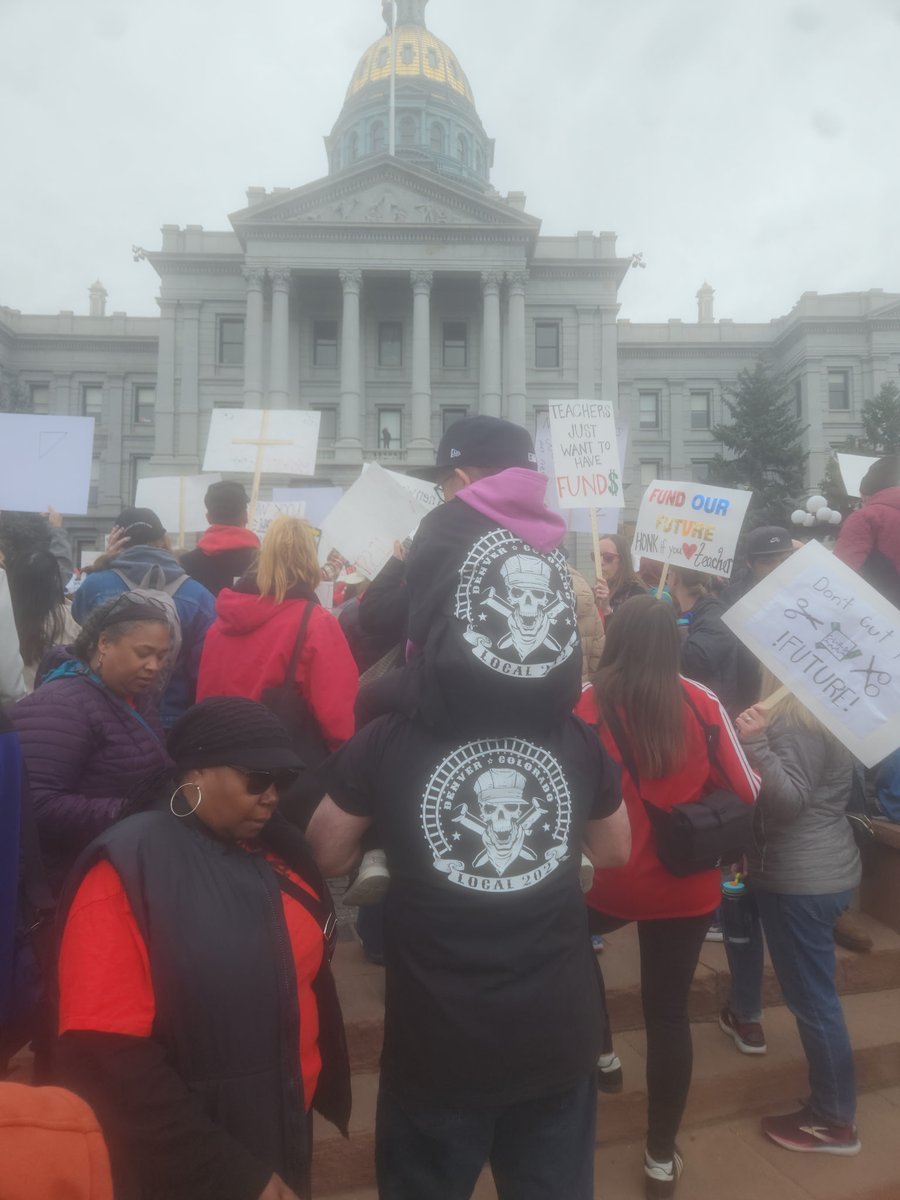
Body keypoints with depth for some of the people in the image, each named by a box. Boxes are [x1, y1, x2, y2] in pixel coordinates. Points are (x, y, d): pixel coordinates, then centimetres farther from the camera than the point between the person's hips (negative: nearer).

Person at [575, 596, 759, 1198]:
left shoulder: (586, 705, -15)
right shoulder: (702, 702, -8)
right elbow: (748, 791, -1)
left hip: (606, 881, -2)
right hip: (686, 886, 2)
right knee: (669, 1013, 16)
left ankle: (601, 1054, 38)